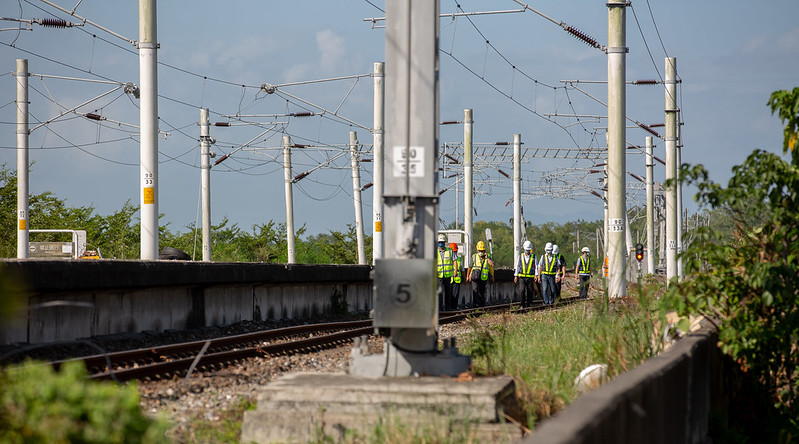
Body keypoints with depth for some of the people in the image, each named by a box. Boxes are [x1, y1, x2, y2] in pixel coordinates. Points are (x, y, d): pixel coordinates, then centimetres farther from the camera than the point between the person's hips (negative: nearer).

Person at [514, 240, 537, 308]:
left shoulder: (533, 257, 7)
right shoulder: (520, 257, 9)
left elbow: (536, 266, 2)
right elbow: (517, 266, 13)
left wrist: (536, 275, -10)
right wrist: (516, 276, 9)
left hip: (530, 277, 0)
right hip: (521, 277, 0)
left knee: (530, 292, -1)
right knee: (521, 291, -14)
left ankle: (528, 305, 8)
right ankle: (523, 304, -3)